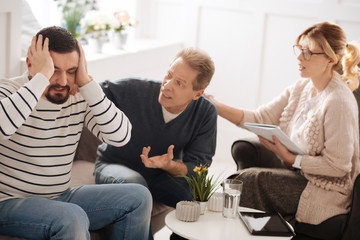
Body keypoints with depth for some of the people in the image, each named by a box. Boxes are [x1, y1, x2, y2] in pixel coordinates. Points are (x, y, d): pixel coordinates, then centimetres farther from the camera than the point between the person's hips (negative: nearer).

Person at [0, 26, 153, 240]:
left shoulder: (79, 97, -2)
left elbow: (121, 136, -14)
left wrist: (87, 83, -19)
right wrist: (41, 77, -32)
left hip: (62, 198, 6)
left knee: (139, 197, 1)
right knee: (73, 218, -35)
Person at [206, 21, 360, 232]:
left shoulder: (339, 102, -22)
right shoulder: (301, 88, 3)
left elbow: (338, 166, -20)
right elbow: (260, 119, -1)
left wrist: (289, 157, -20)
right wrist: (214, 105, -11)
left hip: (324, 190, -8)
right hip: (297, 172, 8)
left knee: (249, 179, -17)